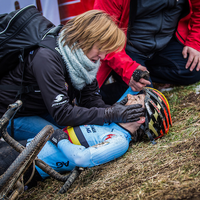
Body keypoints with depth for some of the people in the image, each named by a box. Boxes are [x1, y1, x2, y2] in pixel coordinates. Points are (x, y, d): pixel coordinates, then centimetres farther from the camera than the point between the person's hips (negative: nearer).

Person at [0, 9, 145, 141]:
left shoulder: (81, 55, -8)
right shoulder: (47, 58, -33)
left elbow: (90, 99, -5)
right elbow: (62, 114, -35)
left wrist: (111, 109, -26)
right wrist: (110, 114, -36)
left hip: (45, 112, 8)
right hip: (12, 117, -8)